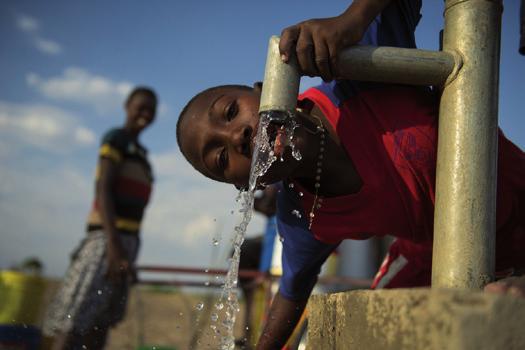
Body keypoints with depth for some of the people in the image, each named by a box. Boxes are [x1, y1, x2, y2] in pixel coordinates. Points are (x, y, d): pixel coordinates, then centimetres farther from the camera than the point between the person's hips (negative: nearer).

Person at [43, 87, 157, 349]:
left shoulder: (140, 153, 23)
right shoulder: (116, 138, -2)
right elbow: (103, 190, -13)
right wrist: (114, 245, -22)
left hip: (127, 239, 9)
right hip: (107, 236, -9)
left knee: (102, 322, 6)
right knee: (75, 321, -13)